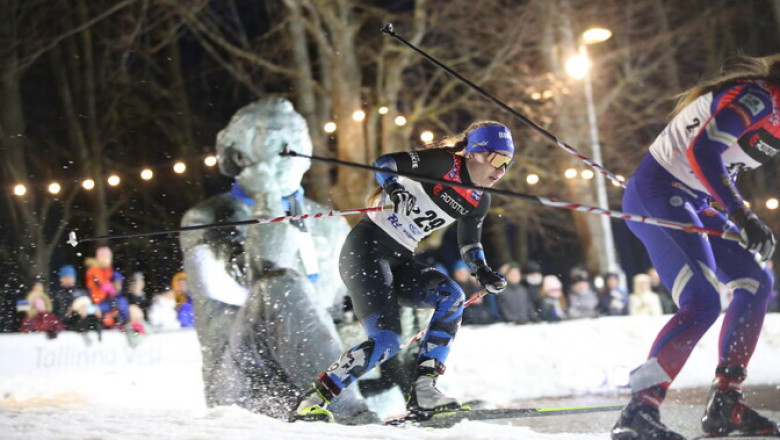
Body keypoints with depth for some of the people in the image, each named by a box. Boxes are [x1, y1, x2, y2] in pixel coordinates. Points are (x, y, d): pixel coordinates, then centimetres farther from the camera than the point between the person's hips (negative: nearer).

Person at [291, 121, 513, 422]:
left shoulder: (479, 200, 12)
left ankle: (423, 390, -21)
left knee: (452, 297, -19)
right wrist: (394, 189, -35)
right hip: (367, 247, -7)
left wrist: (484, 273, 6)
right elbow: (384, 163, -15)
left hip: (400, 261, 7)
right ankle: (312, 402, -9)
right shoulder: (444, 163, -9)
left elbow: (469, 244, 25)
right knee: (385, 340, -19)